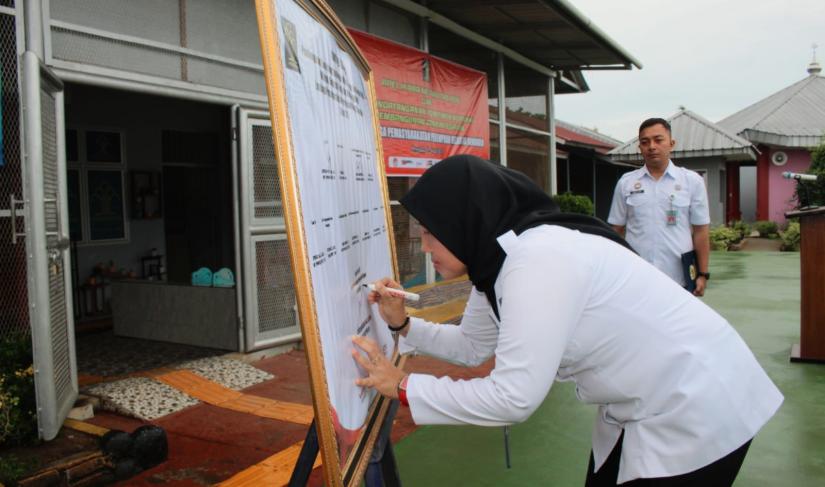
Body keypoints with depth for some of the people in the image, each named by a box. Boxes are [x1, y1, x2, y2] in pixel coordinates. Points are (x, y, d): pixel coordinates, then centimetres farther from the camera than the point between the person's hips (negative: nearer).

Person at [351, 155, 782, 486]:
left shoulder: (536, 259, -30)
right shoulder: (497, 259, 0)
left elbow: (511, 398, -31)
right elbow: (471, 345, 13)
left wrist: (402, 386, -21)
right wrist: (403, 325, 0)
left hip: (695, 409, -8)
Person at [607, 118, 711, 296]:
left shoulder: (692, 181, 3)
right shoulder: (625, 182, 5)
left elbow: (701, 230, 3)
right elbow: (617, 230, 8)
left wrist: (702, 273, 0)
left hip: (679, 279, 0)